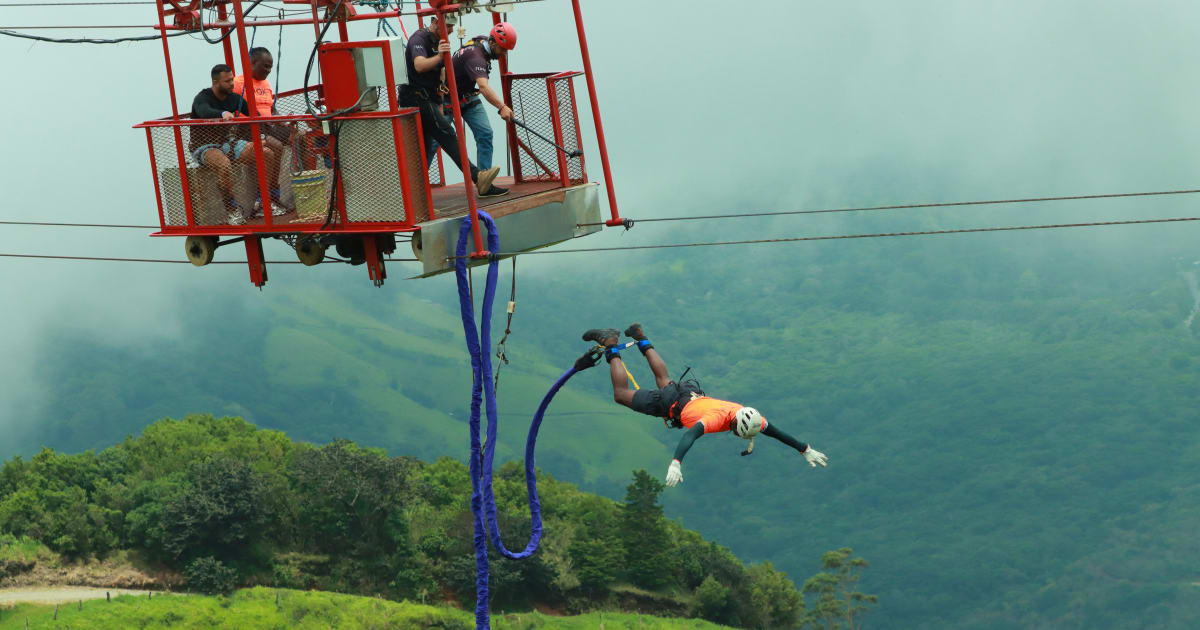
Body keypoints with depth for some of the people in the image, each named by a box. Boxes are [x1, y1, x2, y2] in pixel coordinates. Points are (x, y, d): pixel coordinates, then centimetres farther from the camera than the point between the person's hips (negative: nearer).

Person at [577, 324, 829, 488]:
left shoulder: (747, 416, -25)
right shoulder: (717, 419, -44)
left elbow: (776, 432, -13)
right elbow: (691, 435, -59)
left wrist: (806, 450, -13)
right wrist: (676, 464, -73)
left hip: (692, 392, 6)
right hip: (671, 403, -6)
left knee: (664, 381, 37)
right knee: (621, 394, 11)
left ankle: (641, 339, 50)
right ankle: (611, 347, 22)